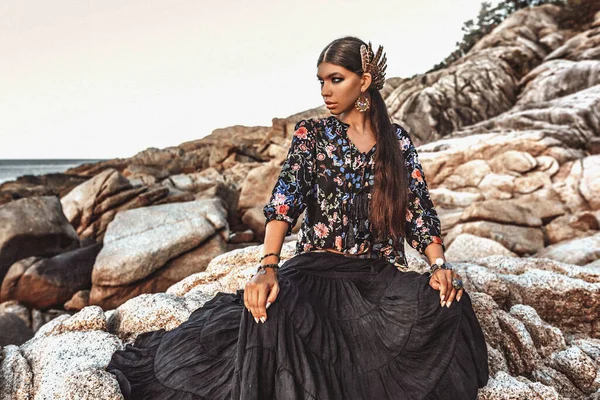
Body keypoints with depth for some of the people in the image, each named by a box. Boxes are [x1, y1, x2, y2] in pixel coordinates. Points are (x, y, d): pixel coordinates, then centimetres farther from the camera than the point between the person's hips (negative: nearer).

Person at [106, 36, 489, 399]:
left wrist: (440, 264, -14)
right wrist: (268, 267, -29)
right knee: (274, 313, -36)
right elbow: (285, 199, -12)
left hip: (382, 274, 2)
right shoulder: (311, 133, 3)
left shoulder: (398, 139, 9)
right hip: (317, 268, -2)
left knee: (449, 305, -28)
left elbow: (419, 208, 5)